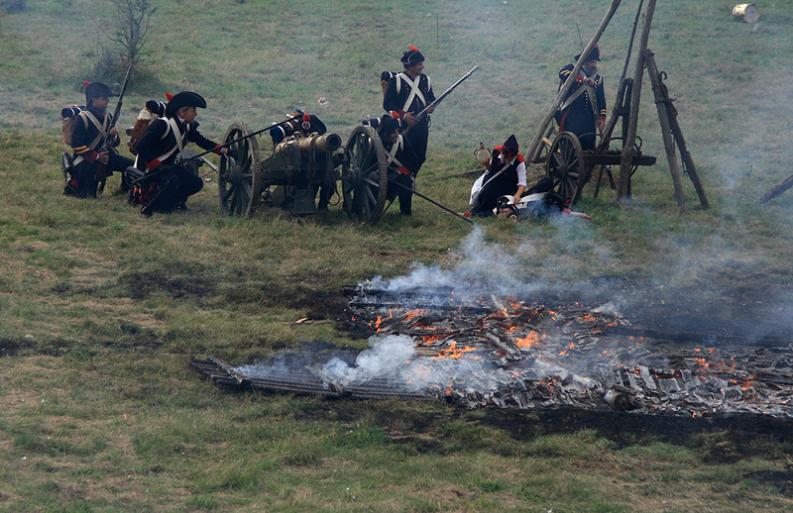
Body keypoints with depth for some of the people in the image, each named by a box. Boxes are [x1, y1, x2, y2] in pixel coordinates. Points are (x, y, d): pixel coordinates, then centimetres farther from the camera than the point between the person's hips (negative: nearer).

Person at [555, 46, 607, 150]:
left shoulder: (598, 78, 17)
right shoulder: (571, 70, 3)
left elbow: (601, 101, 19)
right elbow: (562, 73, -22)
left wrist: (602, 118, 6)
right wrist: (583, 80, -33)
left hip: (589, 119, 4)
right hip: (571, 117, -4)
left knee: (589, 147, -6)